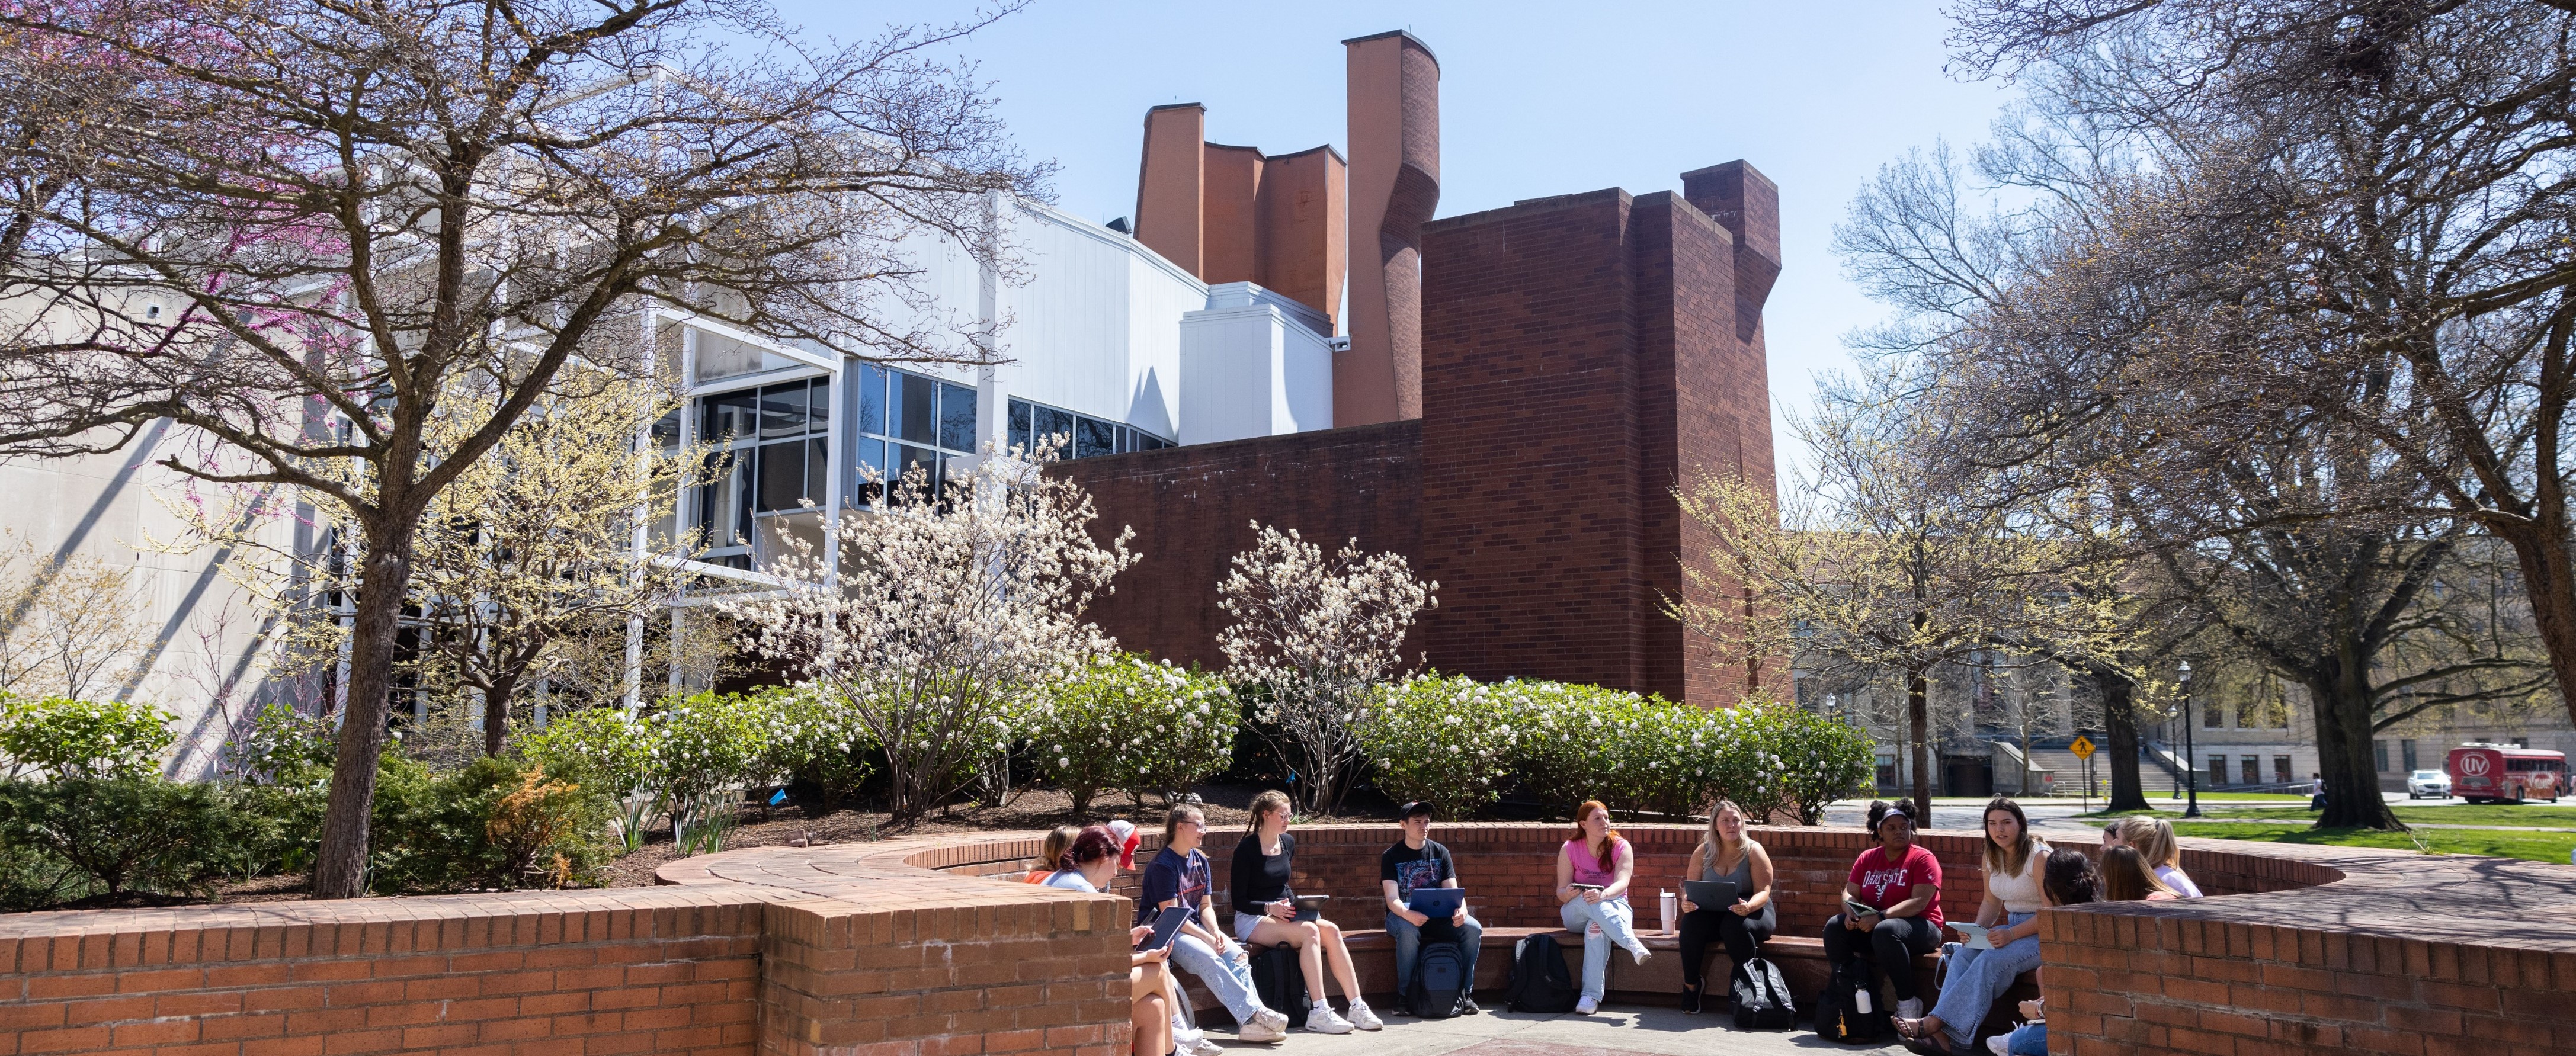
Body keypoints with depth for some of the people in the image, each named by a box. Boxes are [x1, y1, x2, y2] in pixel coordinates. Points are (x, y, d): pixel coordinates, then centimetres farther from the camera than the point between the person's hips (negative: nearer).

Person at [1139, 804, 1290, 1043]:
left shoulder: (1200, 860, 12)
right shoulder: (1163, 865, -13)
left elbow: (1206, 906, 13)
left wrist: (1215, 931, -8)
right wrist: (1207, 938, -20)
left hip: (1194, 927, 7)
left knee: (1237, 953, -19)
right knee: (1208, 958, -32)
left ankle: (1252, 1023, -29)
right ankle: (1253, 1014, -32)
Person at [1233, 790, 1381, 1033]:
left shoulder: (1288, 843, 11)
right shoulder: (1247, 849, -10)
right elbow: (1239, 901, -10)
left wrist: (1294, 904, 3)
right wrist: (1270, 908, -24)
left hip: (1283, 915, 6)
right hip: (1253, 920, -6)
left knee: (1331, 930, -21)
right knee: (1310, 931, -31)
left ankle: (1357, 1007, -24)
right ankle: (1319, 1012, -34)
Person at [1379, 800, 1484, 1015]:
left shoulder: (1440, 852, 8)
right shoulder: (1391, 856, -1)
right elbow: (1392, 899, -13)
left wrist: (1461, 910, -25)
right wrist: (1408, 915, -37)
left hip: (1437, 916, 3)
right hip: (1402, 915, -3)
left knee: (1473, 928, -24)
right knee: (1409, 931, -38)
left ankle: (1464, 992, -11)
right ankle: (1405, 996, -23)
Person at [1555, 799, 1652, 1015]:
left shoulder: (1621, 847, -3)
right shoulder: (1570, 849, -1)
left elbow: (1622, 884, -19)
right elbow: (1561, 891, -5)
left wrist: (1603, 894, -42)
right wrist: (1568, 894, -31)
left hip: (1613, 906, -1)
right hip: (1576, 914, 1)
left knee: (1597, 926, -39)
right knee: (1587, 900, -38)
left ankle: (1591, 996, -47)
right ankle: (1633, 944, -53)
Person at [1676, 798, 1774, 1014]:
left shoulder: (1753, 851, -4)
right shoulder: (1703, 852, 5)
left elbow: (1763, 891, -11)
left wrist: (1748, 907, -33)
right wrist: (1686, 903, -20)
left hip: (1753, 912, -3)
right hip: (1713, 913, 3)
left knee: (1735, 925, -37)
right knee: (1691, 921, -29)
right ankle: (1690, 984, -15)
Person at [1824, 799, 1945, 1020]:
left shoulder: (1923, 859, -7)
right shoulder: (1867, 859, 11)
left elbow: (1919, 902, -19)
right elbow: (1850, 892, 8)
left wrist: (1880, 917, -29)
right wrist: (1851, 912, -17)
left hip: (1919, 927, -6)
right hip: (1871, 924, 6)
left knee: (1885, 931, -37)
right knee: (1835, 926, -18)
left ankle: (1908, 1003, -23)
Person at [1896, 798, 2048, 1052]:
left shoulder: (2039, 857, -14)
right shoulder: (1992, 857, 8)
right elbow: (1991, 903, 16)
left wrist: (2011, 935, -27)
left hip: (2042, 934, -7)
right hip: (2011, 930, 7)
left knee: (1991, 960, -32)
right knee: (1964, 954, -22)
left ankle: (1934, 1022, -35)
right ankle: (1945, 1035, -35)